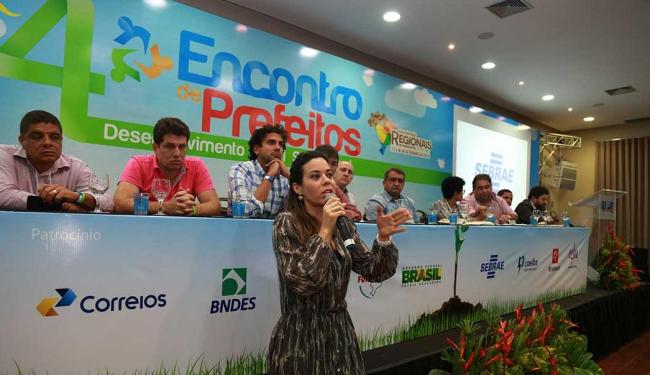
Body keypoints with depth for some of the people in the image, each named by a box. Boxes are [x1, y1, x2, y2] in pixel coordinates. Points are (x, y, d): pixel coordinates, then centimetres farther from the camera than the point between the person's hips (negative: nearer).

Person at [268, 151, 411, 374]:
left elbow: (374, 271, 3)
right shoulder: (287, 223, -13)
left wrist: (383, 237, -13)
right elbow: (302, 283, -22)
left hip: (341, 331, 6)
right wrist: (325, 231, -24)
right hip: (301, 336, -5)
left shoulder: (342, 224, 4)